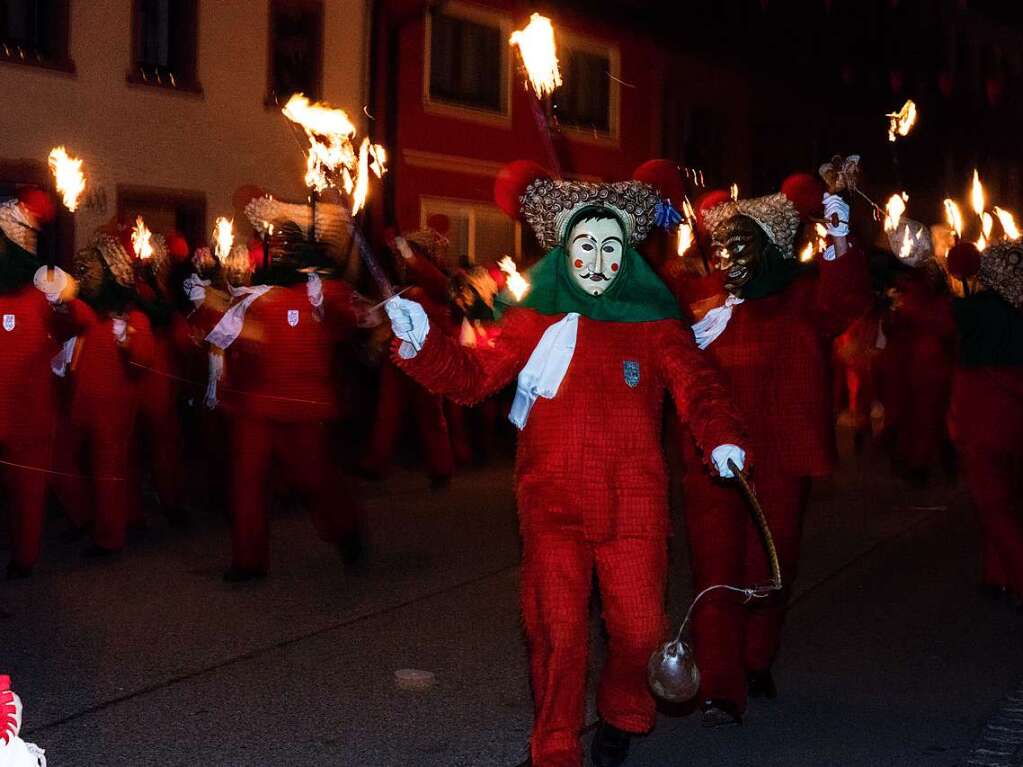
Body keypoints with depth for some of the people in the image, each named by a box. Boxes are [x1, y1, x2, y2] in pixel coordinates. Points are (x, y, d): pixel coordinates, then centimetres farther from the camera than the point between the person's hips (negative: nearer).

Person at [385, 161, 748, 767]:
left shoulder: (654, 323, 5)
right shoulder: (534, 319, 5)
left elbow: (696, 383, -6)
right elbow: (473, 374, -2)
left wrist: (721, 438, -25)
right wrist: (423, 345, -21)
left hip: (633, 505, 0)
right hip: (552, 503, 0)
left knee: (639, 627, 4)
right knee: (557, 632, 2)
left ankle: (622, 717, 35)